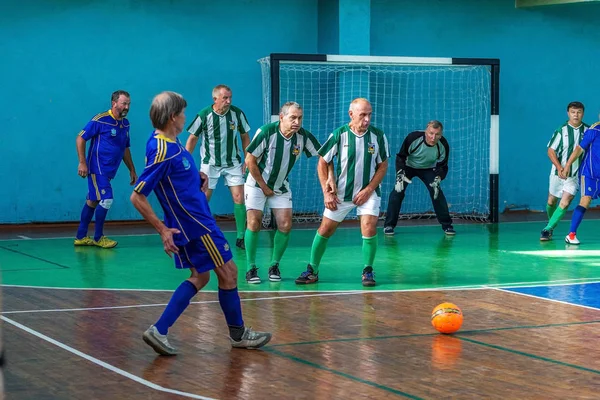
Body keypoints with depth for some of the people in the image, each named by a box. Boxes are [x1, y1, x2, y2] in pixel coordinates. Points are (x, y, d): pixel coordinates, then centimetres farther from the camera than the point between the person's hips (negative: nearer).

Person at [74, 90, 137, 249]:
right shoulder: (100, 120, -13)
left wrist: (132, 170, 19)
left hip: (109, 171, 8)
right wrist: (82, 163, -17)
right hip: (97, 168, -8)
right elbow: (80, 138, -11)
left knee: (93, 201, 13)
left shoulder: (125, 124, 9)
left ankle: (81, 237, 21)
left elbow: (125, 149, 21)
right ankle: (98, 237, 2)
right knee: (106, 200, -13)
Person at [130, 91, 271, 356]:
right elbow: (137, 197, -23)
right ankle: (238, 334, 20)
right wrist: (162, 230, -22)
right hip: (195, 224, -10)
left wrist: (197, 177, 8)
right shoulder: (162, 152, -24)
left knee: (200, 276, 16)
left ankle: (159, 331, 6)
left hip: (193, 222, 10)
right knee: (228, 272, 3)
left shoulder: (170, 142, 4)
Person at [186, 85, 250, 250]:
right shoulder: (204, 115, -14)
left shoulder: (237, 113, -9)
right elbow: (192, 138, -3)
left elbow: (245, 137, 4)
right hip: (209, 163, -1)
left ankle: (241, 237, 3)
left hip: (232, 163, 1)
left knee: (239, 198, -6)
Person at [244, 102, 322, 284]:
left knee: (285, 225, -6)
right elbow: (250, 160, -16)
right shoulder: (266, 131, -23)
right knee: (254, 223, -13)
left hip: (281, 187, 3)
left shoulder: (303, 136, -13)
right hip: (257, 184, -3)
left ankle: (274, 266, 10)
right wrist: (264, 187, -10)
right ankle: (251, 268, -2)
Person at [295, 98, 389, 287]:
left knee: (369, 228, -18)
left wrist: (368, 190, -9)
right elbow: (322, 163, -3)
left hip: (368, 192, 0)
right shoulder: (339, 135, -12)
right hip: (341, 193, 1)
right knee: (325, 229, 3)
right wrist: (327, 192, -7)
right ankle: (312, 271, 18)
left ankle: (368, 271, 0)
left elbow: (383, 166, 0)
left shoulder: (378, 136, -10)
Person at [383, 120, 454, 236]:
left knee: (437, 193, -12)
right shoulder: (413, 138, -33)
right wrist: (400, 175, -31)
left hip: (428, 169, 2)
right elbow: (401, 157, -19)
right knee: (397, 191, -17)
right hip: (408, 166, -2)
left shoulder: (443, 145, -24)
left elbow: (442, 166, -10)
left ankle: (447, 225, 3)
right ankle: (389, 225, -7)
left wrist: (437, 180, -27)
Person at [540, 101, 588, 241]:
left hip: (575, 175, 0)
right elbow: (551, 151, -7)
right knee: (552, 201, 13)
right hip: (558, 172, 0)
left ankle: (548, 229, -7)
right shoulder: (561, 131, -8)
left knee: (565, 203, -14)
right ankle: (552, 224, 39)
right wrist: (559, 168, -20)